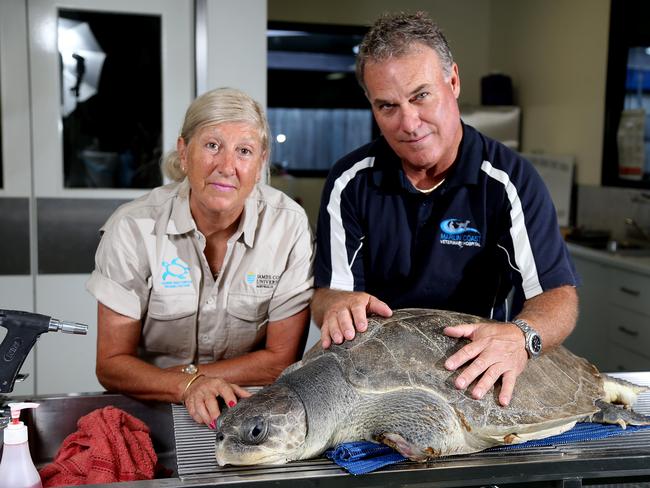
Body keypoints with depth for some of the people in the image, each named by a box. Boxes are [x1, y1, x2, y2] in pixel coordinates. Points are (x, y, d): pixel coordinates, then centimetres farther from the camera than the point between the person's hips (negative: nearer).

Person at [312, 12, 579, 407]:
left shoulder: (511, 180, -7)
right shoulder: (350, 182, -1)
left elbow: (559, 294, -11)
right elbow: (325, 293, -1)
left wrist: (521, 336, -34)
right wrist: (337, 304, -27)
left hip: (479, 375, -2)